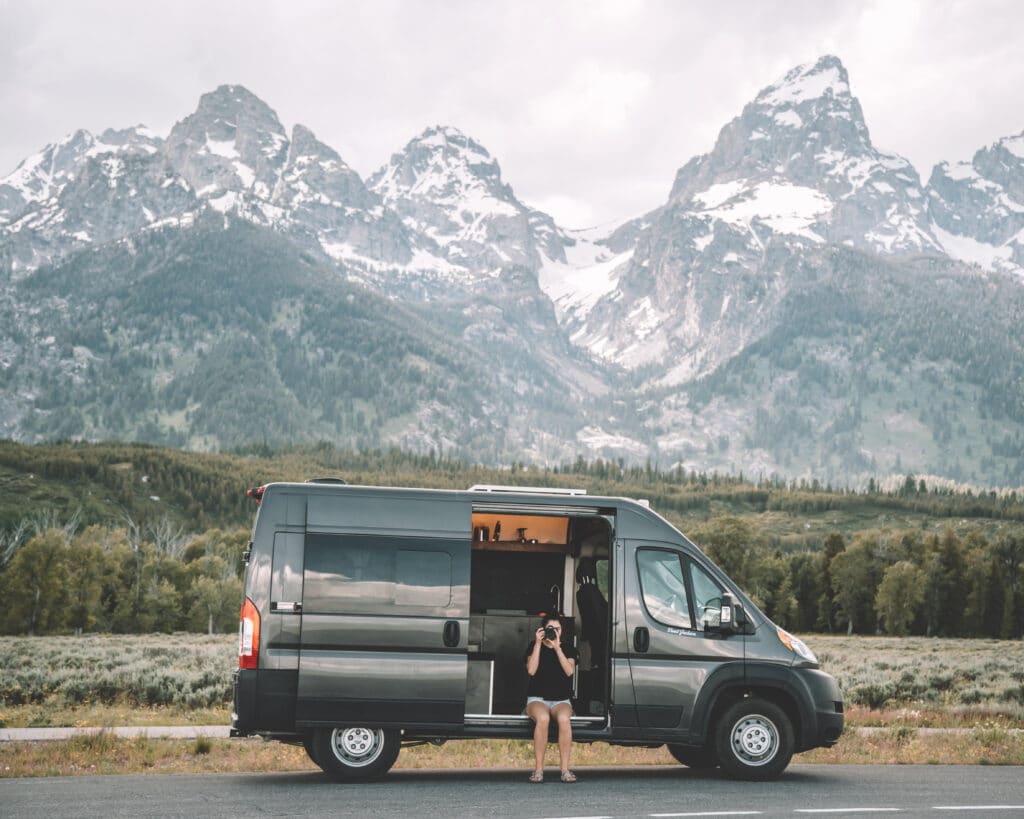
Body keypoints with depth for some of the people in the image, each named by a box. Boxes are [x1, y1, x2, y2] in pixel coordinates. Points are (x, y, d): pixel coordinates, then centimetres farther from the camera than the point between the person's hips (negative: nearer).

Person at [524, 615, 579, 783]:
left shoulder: (568, 650, 11)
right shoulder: (534, 647, 9)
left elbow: (569, 671, -9)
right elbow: (531, 670, -9)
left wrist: (557, 647, -14)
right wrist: (538, 643, -11)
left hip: (561, 700, 1)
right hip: (537, 699, -1)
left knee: (564, 718, -36)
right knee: (543, 718, -38)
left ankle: (565, 769, -32)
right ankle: (538, 769, -32)